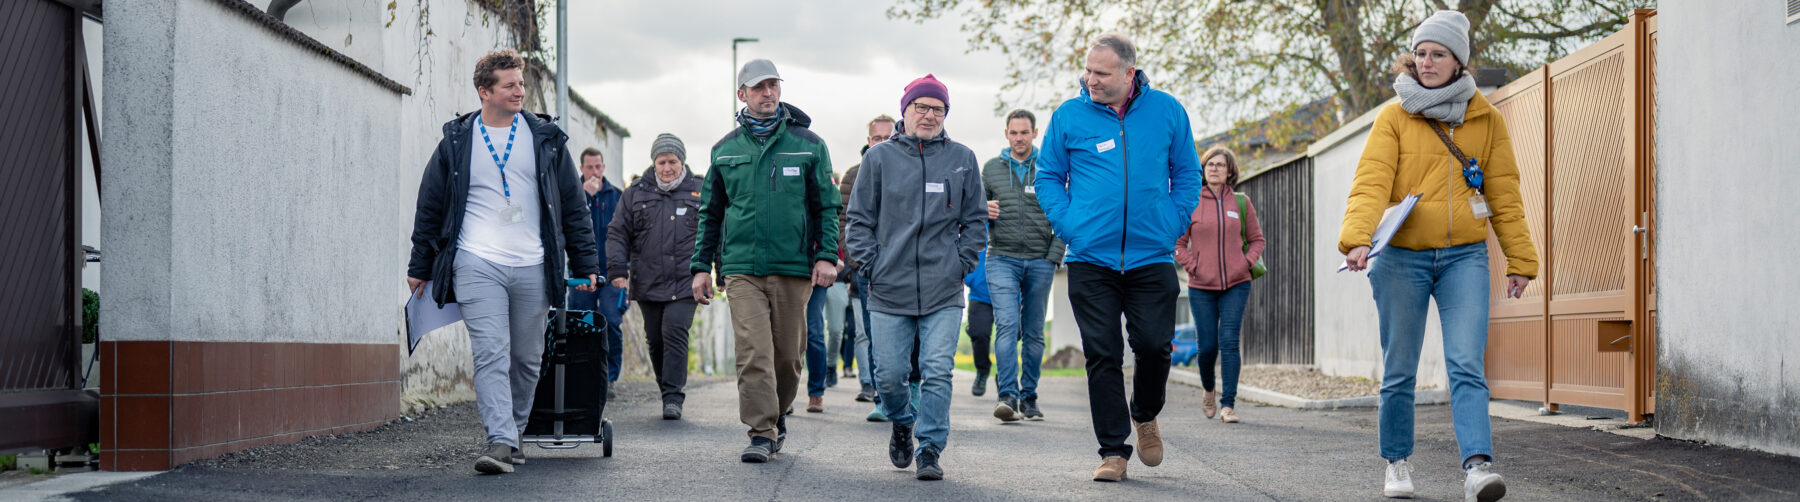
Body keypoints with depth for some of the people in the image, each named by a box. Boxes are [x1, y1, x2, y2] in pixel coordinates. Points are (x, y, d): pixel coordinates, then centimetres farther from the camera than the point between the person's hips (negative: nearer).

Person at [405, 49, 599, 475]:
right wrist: (420, 266, 13)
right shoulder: (456, 141, 6)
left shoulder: (546, 138, 9)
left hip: (533, 267, 2)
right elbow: (430, 207, 13)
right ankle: (500, 441, -17)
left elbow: (573, 205, 12)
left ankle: (513, 434, 22)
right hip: (477, 264, -2)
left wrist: (586, 263, 8)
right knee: (491, 353, -13)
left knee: (527, 358, 7)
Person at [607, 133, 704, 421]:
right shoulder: (635, 194, 10)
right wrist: (618, 270, -5)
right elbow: (617, 234, 7)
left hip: (684, 284, -3)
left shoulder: (700, 193, 7)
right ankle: (669, 394, 21)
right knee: (655, 340, 7)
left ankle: (673, 397, -12)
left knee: (675, 333, -14)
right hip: (647, 285, 3)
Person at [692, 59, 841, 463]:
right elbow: (710, 213, 16)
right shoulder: (725, 150, 11)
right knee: (753, 351, -10)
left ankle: (779, 414, 30)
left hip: (793, 266, 0)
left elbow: (826, 205, 6)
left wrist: (826, 255, -5)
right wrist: (701, 266, 10)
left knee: (788, 353, 7)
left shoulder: (808, 145, 6)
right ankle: (762, 433, -8)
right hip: (741, 267, 0)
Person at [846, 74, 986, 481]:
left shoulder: (961, 158, 8)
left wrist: (962, 263, 4)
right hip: (889, 291, 0)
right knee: (889, 375, 3)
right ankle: (902, 424, 32)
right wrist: (871, 263, -1)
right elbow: (860, 218, 9)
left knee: (937, 372, -7)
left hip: (944, 292, 0)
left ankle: (929, 450, 2)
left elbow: (975, 219, 14)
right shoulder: (879, 157, 6)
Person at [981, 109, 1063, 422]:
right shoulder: (991, 169, 10)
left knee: (1034, 333, 6)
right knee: (1007, 326, -15)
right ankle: (1008, 395, -20)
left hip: (1040, 261, 0)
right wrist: (984, 210, -6)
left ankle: (1029, 397, 14)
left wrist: (1054, 257, -6)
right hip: (1002, 258, 0)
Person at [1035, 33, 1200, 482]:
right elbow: (1048, 177, 10)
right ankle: (1113, 450, 8)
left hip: (1152, 257, 1)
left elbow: (1187, 173, 14)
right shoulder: (1069, 116, 1)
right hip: (1090, 260, 0)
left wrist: (1173, 225, 2)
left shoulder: (1166, 111, 4)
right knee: (1102, 355, -1)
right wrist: (1069, 226, -2)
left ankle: (1145, 416, 28)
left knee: (1154, 345, -3)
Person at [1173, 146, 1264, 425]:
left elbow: (1256, 239, 15)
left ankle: (1228, 404, -8)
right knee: (1207, 345, 1)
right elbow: (1178, 242, 6)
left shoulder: (1241, 202, 7)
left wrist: (1247, 263, -1)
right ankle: (1209, 390, 31)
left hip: (1236, 285, 0)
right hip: (1201, 287, 0)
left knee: (1229, 341, -10)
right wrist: (1191, 266, -6)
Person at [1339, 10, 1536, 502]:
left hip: (1464, 257, 1)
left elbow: (1504, 195, 11)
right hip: (1402, 258, -1)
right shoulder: (1394, 117, 2)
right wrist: (1357, 238, -26)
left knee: (1467, 366, -11)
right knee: (1399, 372, 6)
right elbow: (1371, 183, -10)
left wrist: (1520, 260, 8)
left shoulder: (1486, 119, 9)